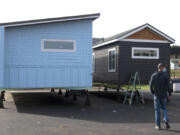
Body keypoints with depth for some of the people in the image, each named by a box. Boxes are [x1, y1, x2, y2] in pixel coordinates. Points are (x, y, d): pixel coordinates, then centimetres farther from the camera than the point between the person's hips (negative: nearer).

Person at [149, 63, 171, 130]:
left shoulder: (153, 75, -2)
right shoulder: (166, 75, -6)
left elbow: (151, 85, -4)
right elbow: (168, 85, -9)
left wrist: (153, 92, 11)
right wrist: (169, 94, 1)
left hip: (156, 95, 0)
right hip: (164, 95, 0)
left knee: (157, 110, 6)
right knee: (164, 108, 18)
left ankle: (158, 125, 7)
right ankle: (166, 120, -6)